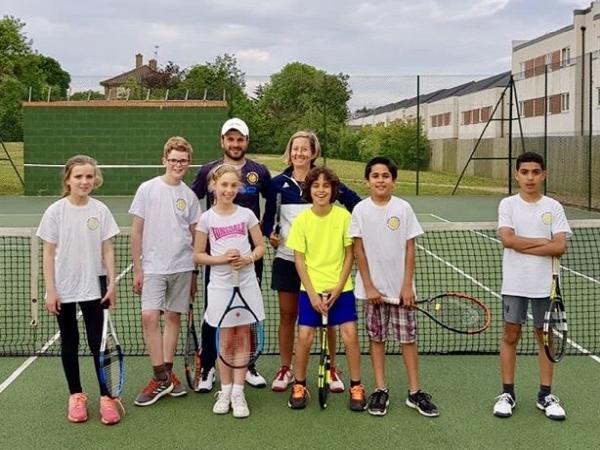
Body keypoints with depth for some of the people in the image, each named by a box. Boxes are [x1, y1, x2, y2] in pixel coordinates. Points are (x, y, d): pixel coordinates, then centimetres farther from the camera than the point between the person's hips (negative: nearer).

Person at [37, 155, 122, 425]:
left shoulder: (100, 210, -2)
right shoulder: (55, 211, -6)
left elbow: (107, 250, 2)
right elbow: (49, 253, -4)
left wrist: (112, 284, -3)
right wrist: (50, 290, -7)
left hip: (93, 288, 0)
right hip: (63, 289, 0)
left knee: (98, 343, 1)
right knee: (69, 343, 10)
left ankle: (106, 397, 9)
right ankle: (76, 395, 21)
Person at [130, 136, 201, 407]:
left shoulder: (189, 195, 6)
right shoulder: (147, 189, -2)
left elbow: (194, 236, 12)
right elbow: (137, 231, 0)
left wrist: (194, 273, 11)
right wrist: (137, 269, -4)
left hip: (182, 268, 3)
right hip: (153, 267, -3)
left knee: (173, 317, 7)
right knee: (150, 316, -14)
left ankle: (166, 374, 18)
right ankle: (161, 379, -6)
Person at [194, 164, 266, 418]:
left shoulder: (247, 214, 1)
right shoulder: (207, 218, -2)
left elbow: (260, 247, 6)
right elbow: (198, 255, 1)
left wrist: (247, 259, -14)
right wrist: (222, 259, -15)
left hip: (246, 283, 1)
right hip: (221, 285, -1)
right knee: (225, 339, 6)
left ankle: (238, 393, 12)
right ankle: (225, 391, 18)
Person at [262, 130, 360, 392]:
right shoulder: (279, 183, 1)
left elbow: (355, 203, 2)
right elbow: (269, 214, 11)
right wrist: (269, 234, -5)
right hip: (287, 259, 1)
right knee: (287, 316, 8)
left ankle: (332, 369, 20)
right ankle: (285, 369, 21)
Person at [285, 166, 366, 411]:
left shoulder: (344, 216, -5)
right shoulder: (302, 219, -5)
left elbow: (349, 254, 0)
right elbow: (299, 259, -3)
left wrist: (339, 287, -8)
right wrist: (312, 294, -10)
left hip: (340, 288, 0)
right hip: (310, 289, 0)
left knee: (350, 334, -7)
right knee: (304, 336, -5)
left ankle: (356, 386, 11)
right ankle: (299, 385, 16)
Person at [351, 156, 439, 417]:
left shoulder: (403, 208, -2)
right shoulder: (361, 210, -2)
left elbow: (410, 249, -1)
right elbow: (359, 251, -2)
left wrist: (407, 285, -7)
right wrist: (369, 286, -7)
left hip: (401, 287, 0)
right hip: (373, 287, 0)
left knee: (408, 338, 4)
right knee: (376, 338, 7)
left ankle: (415, 392, 12)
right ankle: (381, 390, 16)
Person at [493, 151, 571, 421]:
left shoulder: (553, 207, 1)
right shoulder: (508, 204, -1)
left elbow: (560, 247, -9)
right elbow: (507, 239, -14)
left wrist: (522, 246, -13)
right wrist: (542, 241, -11)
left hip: (544, 285, 1)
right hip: (514, 284, -1)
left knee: (545, 336, 8)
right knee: (511, 335, 5)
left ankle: (545, 395, 19)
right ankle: (507, 393, 15)